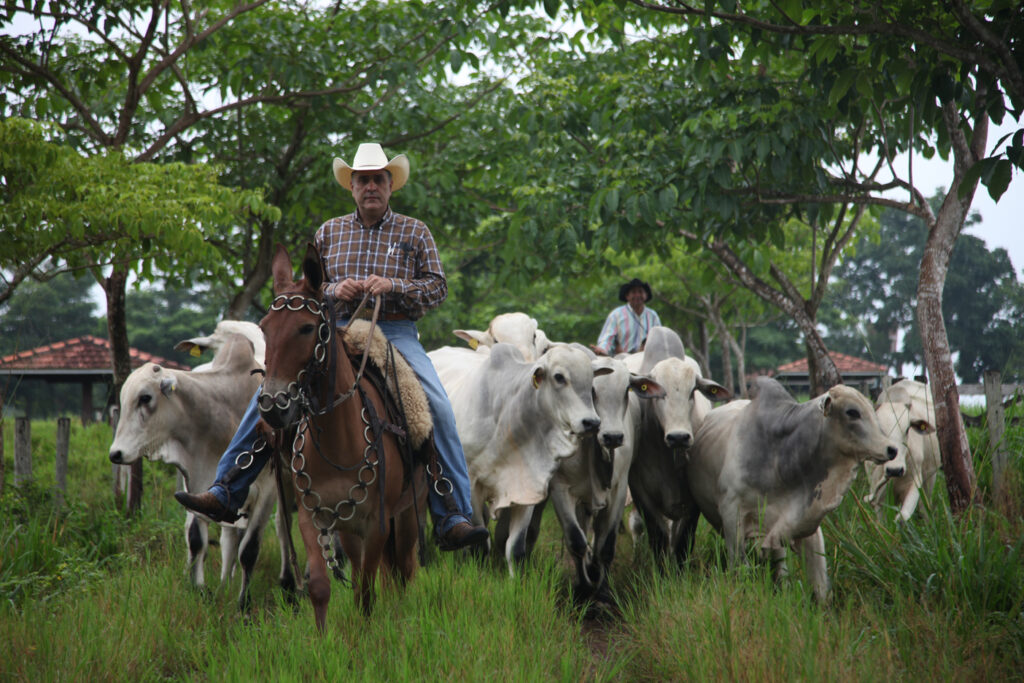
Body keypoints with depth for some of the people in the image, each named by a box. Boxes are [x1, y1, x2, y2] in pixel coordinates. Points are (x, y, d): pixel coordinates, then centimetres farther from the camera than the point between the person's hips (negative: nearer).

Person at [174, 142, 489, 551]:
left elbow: (437, 288, 4)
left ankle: (453, 518, -22)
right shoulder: (330, 232, 16)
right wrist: (333, 290, -6)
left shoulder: (414, 233, 10)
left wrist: (392, 284, -13)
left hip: (396, 334, -2)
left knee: (438, 408, -25)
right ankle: (226, 493, -10)